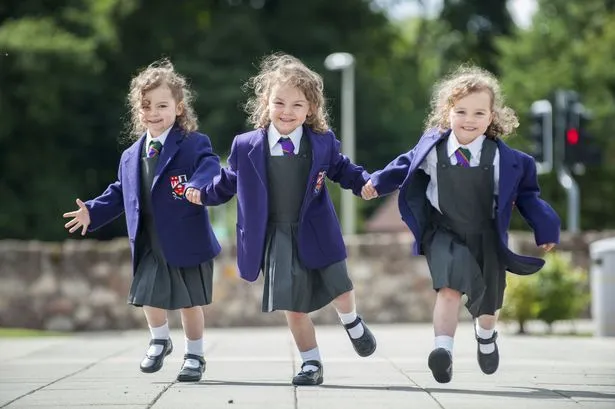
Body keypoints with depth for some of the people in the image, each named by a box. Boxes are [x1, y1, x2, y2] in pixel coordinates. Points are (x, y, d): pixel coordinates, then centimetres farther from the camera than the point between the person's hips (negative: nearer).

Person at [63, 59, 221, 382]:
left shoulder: (194, 145, -9)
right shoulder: (130, 157, 9)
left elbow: (210, 171, -24)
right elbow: (119, 194, 18)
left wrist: (198, 188, -44)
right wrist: (92, 212, 9)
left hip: (186, 243, -5)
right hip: (148, 245, 5)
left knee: (189, 302, 5)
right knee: (149, 295, 7)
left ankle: (194, 355, 23)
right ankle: (159, 341, 35)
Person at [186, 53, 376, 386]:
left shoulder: (323, 143, -2)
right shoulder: (246, 147, -3)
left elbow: (341, 170, 12)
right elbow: (229, 181, 11)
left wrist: (364, 183, -3)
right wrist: (202, 194, 5)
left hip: (316, 233, 0)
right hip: (275, 239, 0)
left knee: (340, 290, -3)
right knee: (294, 305, 2)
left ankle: (352, 324, 33)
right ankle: (311, 364, 18)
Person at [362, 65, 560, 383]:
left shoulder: (501, 157, -13)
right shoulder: (433, 148, -10)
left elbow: (525, 191, -2)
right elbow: (406, 166, 11)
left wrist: (545, 226, -3)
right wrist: (378, 183, 15)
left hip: (486, 235, 1)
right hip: (444, 233, -1)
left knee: (487, 299, 18)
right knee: (450, 287, -26)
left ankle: (486, 335, 52)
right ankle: (443, 350, -32)